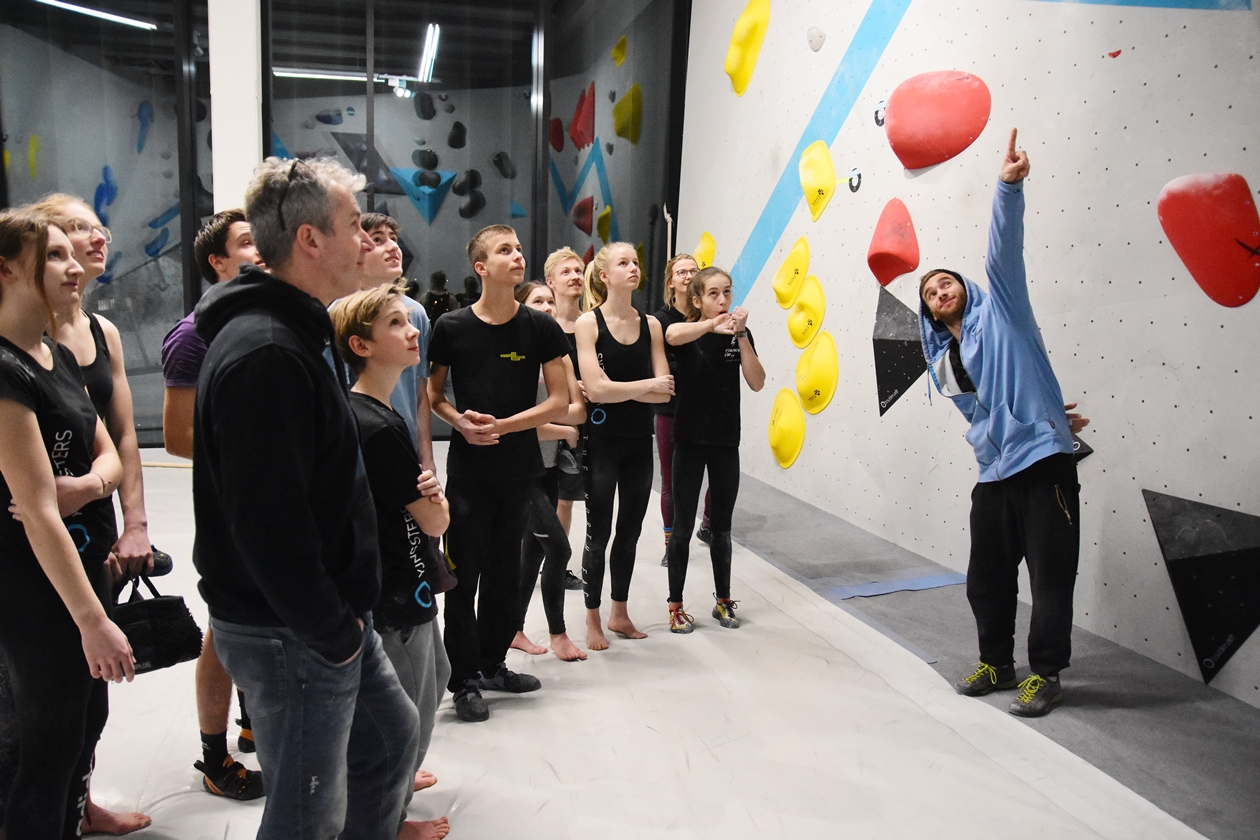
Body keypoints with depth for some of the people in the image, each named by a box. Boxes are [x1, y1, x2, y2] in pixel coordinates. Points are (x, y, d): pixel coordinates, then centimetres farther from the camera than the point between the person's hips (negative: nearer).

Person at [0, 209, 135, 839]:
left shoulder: (61, 357, 8)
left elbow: (109, 452, 10)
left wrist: (88, 484, -15)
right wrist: (93, 620, -24)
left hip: (86, 563, 9)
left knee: (87, 721, 20)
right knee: (51, 740, 5)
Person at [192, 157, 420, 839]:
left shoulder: (295, 332, 11)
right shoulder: (265, 354, -24)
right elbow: (268, 524, -28)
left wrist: (345, 617, 13)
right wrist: (333, 633, -17)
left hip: (331, 616, 10)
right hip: (290, 632, -10)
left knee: (393, 735, 23)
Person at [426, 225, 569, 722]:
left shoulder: (540, 328, -1)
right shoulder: (451, 327, -4)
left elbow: (559, 402, -3)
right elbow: (432, 392, 6)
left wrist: (501, 425, -14)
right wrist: (460, 421, -14)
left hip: (518, 468, 2)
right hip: (467, 468, -2)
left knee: (504, 573, 14)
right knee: (463, 575, 2)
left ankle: (492, 665, 31)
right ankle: (465, 680, 16)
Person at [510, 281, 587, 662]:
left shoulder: (560, 355, 8)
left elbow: (579, 410, 2)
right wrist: (565, 431, -8)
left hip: (548, 466, 7)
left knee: (534, 550, 12)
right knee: (558, 547, -7)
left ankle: (515, 629, 26)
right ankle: (557, 633, 10)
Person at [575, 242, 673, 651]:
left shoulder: (651, 324, 3)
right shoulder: (588, 322, -8)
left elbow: (664, 392, -5)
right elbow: (596, 389, -18)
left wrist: (616, 389, -16)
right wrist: (647, 385, -11)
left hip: (639, 442, 4)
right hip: (601, 441, -4)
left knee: (630, 531, 13)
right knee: (599, 532, 5)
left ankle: (619, 613, 30)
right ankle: (593, 620, 21)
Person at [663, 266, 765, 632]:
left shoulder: (739, 335, 3)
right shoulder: (687, 331, -7)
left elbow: (757, 383, -10)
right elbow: (672, 335, -33)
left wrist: (741, 335, -18)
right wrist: (713, 325, -41)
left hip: (727, 441, 3)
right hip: (689, 440, -3)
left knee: (722, 526, 14)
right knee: (683, 526, 4)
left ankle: (723, 600, 28)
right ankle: (676, 605, 15)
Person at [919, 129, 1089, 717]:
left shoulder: (999, 310, 1)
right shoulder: (940, 359, 13)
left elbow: (1004, 252, -15)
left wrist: (1008, 186, -29)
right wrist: (1049, 419, 12)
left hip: (1043, 464, -6)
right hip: (993, 473, 6)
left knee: (1050, 576, 0)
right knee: (986, 579, 12)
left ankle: (1045, 673, 15)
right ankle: (996, 663, 30)